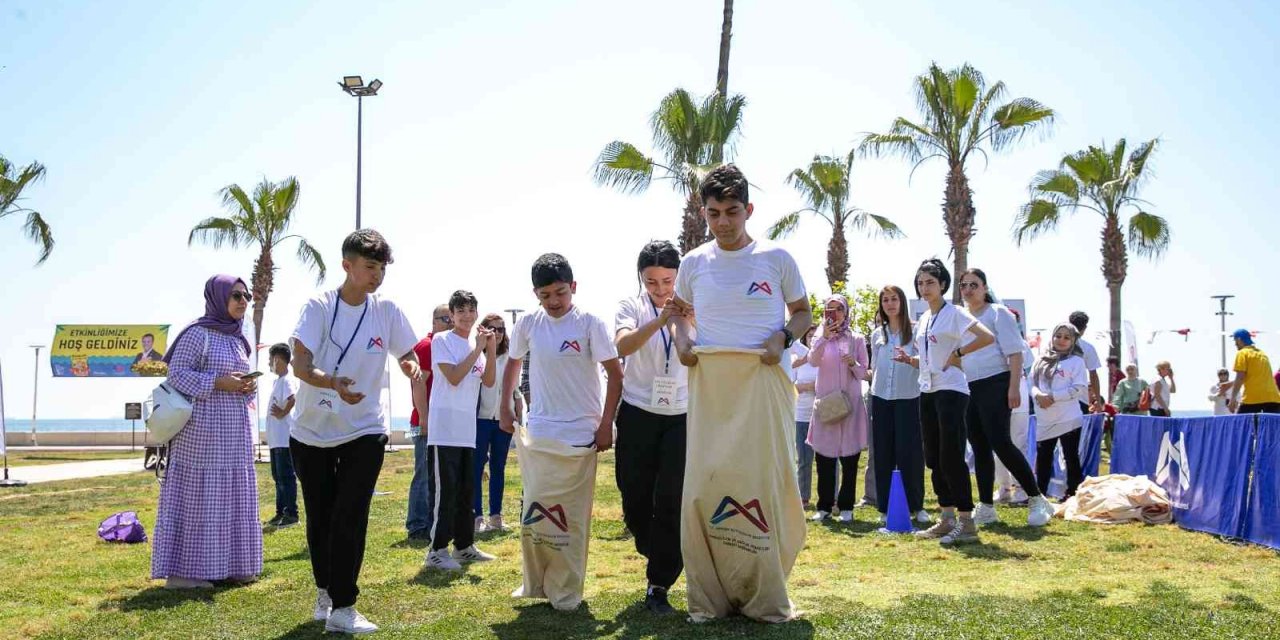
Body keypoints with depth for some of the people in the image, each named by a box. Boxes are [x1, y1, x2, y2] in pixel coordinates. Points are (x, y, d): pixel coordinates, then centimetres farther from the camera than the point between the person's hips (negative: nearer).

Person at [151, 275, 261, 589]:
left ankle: (226, 565, 15)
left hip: (235, 432, 8)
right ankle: (181, 571, 0)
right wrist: (218, 383, -20)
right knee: (197, 494, -6)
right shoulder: (198, 332, -8)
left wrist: (249, 386, 0)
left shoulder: (237, 337, 16)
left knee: (231, 495, 8)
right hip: (204, 429, -8)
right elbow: (176, 373, -13)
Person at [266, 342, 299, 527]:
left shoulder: (287, 380, -14)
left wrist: (283, 413, -19)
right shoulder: (278, 381, 17)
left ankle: (291, 514, -3)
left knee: (286, 476, -7)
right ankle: (281, 512, 21)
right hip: (276, 439, 10)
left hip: (284, 439, -10)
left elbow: (294, 398, -31)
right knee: (278, 476, 14)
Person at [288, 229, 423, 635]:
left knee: (351, 517, -8)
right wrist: (334, 383, -38)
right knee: (320, 517, 12)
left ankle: (342, 608, -1)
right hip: (311, 431, 0)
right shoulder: (319, 306, -10)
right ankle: (325, 591, 33)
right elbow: (299, 366, -17)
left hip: (364, 431, 0)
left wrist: (412, 367, -20)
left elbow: (408, 356, 5)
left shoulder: (387, 311, -3)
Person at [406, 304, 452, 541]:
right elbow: (418, 384, -16)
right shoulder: (426, 346, -9)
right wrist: (424, 419, -20)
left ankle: (432, 524, 19)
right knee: (424, 475, -6)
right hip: (428, 423, -9)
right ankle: (418, 527, -2)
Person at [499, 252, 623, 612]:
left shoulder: (589, 323, -8)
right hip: (538, 433, 3)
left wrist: (606, 424, -10)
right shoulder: (527, 325, 2)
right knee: (535, 511, 6)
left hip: (580, 434, -3)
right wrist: (505, 408, 15)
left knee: (571, 515, 3)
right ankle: (536, 583, 22)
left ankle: (566, 591, 14)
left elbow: (615, 373, -6)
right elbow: (513, 364, 19)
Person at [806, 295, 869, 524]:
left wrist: (853, 363, -16)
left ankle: (846, 507, 11)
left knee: (850, 458, 2)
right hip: (825, 403, 0)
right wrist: (825, 337, -25)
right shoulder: (820, 338, 7)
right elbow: (813, 361, -12)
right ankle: (824, 506, 11)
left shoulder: (857, 339, 6)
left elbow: (863, 374, 5)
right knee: (824, 458, 1)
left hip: (850, 402, 0)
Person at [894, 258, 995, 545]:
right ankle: (947, 519, 19)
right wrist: (909, 359, 3)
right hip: (927, 392, 9)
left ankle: (966, 522, -4)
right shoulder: (923, 320, 16)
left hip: (951, 390, -9)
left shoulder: (954, 313, -8)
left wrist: (958, 352, -15)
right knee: (934, 458, 10)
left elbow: (988, 337, -20)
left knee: (951, 457, -10)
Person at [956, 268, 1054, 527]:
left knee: (1000, 443, -13)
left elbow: (1015, 352, -8)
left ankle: (1036, 500, -2)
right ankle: (986, 508, 14)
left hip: (995, 385, -6)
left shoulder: (998, 313, -2)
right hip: (968, 389, 6)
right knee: (980, 448, 8)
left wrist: (1014, 387, -17)